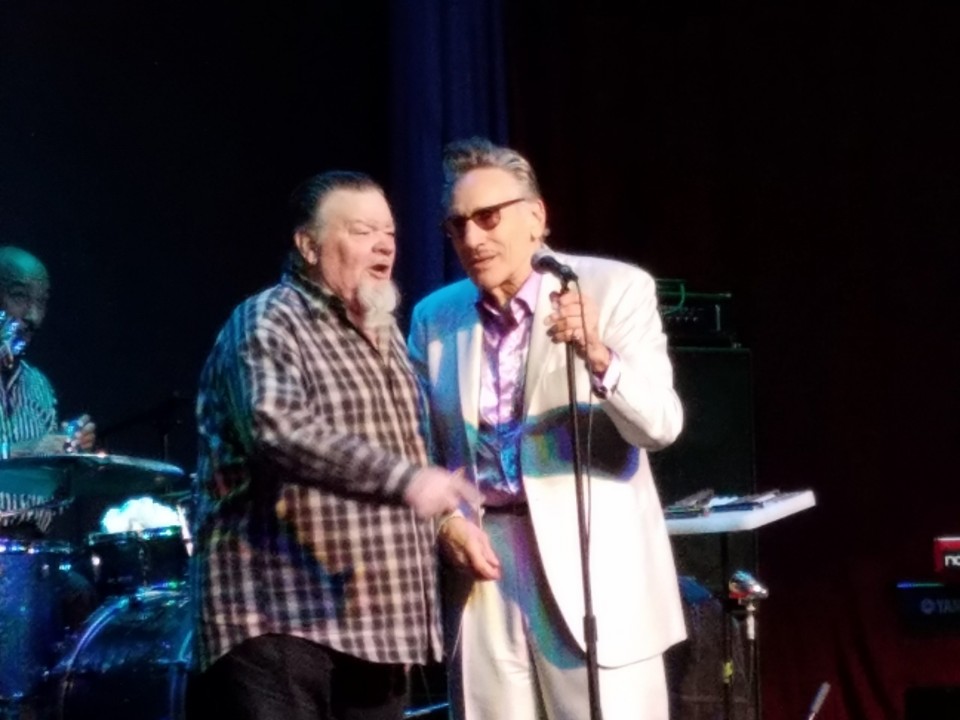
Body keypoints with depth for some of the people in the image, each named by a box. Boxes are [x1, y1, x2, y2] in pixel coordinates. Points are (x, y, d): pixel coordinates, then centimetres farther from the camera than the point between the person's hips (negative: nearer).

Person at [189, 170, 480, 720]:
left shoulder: (384, 334, 19)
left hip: (377, 619, 9)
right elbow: (278, 431, -27)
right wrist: (402, 478, -34)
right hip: (282, 616, -8)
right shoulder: (269, 325, -9)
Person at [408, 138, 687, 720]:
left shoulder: (615, 289, -2)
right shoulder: (434, 317, 9)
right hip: (482, 572, 3)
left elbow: (661, 425, -9)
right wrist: (444, 520, -5)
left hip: (594, 572, -3)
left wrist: (599, 357, -27)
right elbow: (419, 448, 14)